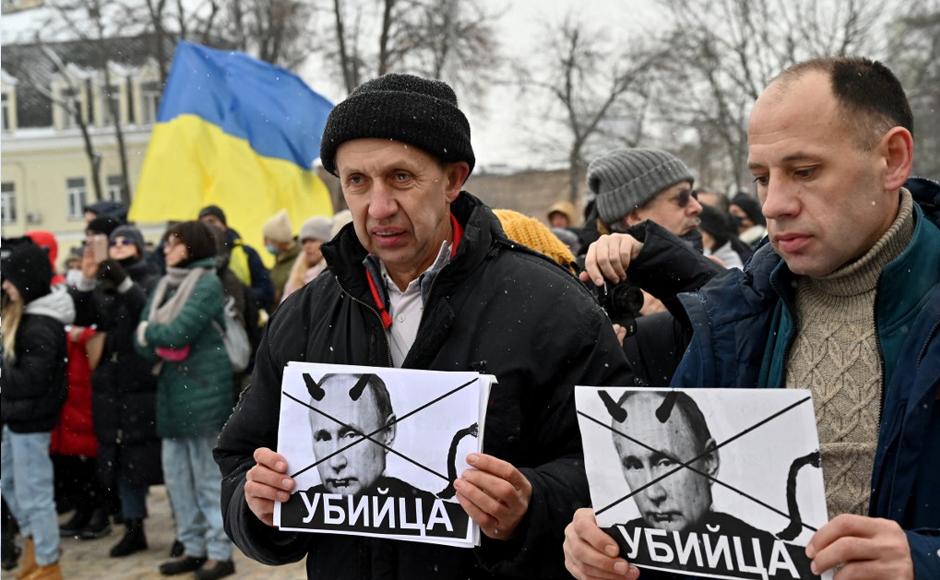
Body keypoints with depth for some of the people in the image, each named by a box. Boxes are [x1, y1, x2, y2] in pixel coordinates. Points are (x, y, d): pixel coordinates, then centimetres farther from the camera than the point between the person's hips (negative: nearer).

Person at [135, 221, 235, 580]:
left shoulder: (208, 283, -9)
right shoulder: (164, 285, 13)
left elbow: (178, 333, -17)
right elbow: (142, 340, 8)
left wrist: (150, 332, 0)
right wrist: (162, 343, -12)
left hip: (203, 392, -8)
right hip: (172, 392, 8)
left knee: (209, 476, -1)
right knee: (177, 474, 12)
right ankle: (194, 547, 23)